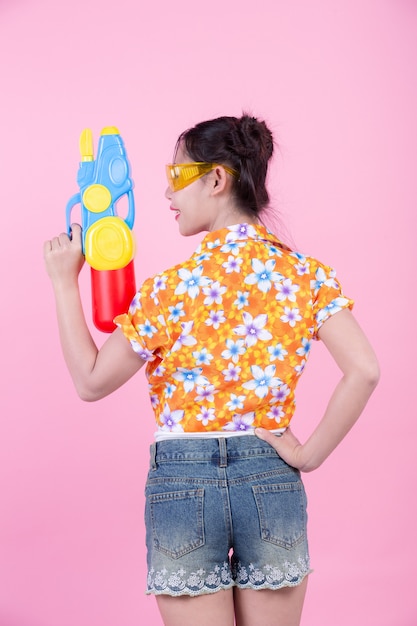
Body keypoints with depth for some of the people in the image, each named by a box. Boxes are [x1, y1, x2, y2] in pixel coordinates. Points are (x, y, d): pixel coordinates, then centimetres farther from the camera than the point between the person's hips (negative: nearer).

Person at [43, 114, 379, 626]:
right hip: (272, 483, 4)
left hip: (185, 485, -3)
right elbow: (364, 371, -13)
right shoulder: (305, 273, -2)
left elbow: (91, 382, -5)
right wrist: (310, 453, -4)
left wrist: (65, 282, 2)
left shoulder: (176, 287, -12)